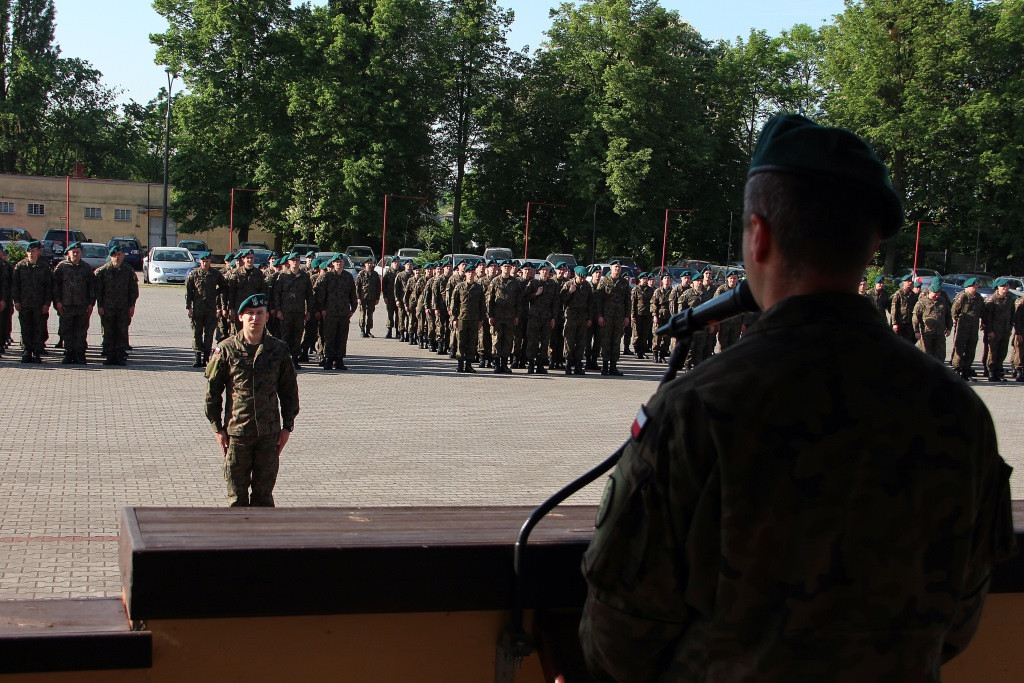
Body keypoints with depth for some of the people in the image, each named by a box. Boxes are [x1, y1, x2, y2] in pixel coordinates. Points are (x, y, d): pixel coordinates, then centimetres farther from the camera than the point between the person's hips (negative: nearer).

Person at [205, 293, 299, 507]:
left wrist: (287, 426, 5)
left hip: (269, 433, 1)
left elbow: (289, 390, 9)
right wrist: (218, 429, -1)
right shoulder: (227, 349, -3)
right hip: (236, 431, -1)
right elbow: (212, 391, 2)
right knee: (237, 493, 5)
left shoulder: (279, 349, 2)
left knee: (264, 491, 7)